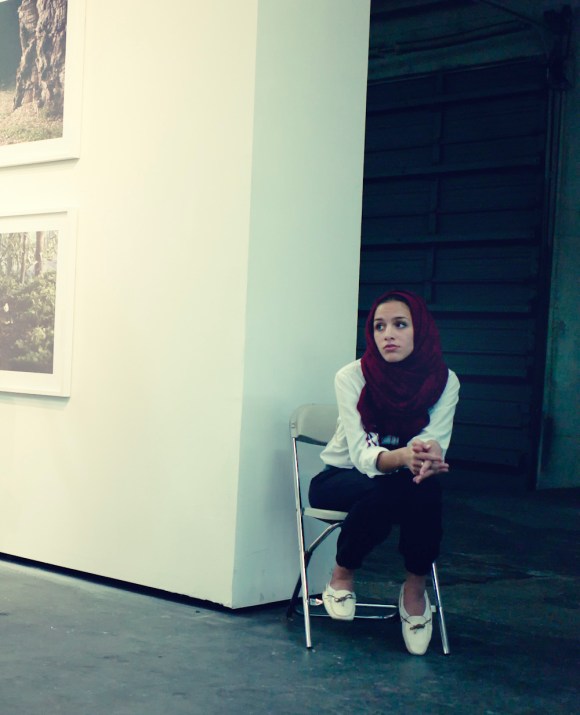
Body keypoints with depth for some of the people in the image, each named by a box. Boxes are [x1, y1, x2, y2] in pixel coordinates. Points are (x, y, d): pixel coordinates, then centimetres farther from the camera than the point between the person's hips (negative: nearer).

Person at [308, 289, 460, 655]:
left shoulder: (444, 381, -11)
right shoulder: (352, 377, -18)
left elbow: (434, 446, -22)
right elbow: (362, 455, -27)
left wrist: (429, 456, -48)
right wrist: (404, 457, -49)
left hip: (405, 487, 2)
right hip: (339, 481, -2)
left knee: (426, 486, -34)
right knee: (385, 490, -36)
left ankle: (416, 588, -14)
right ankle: (341, 577, -11)